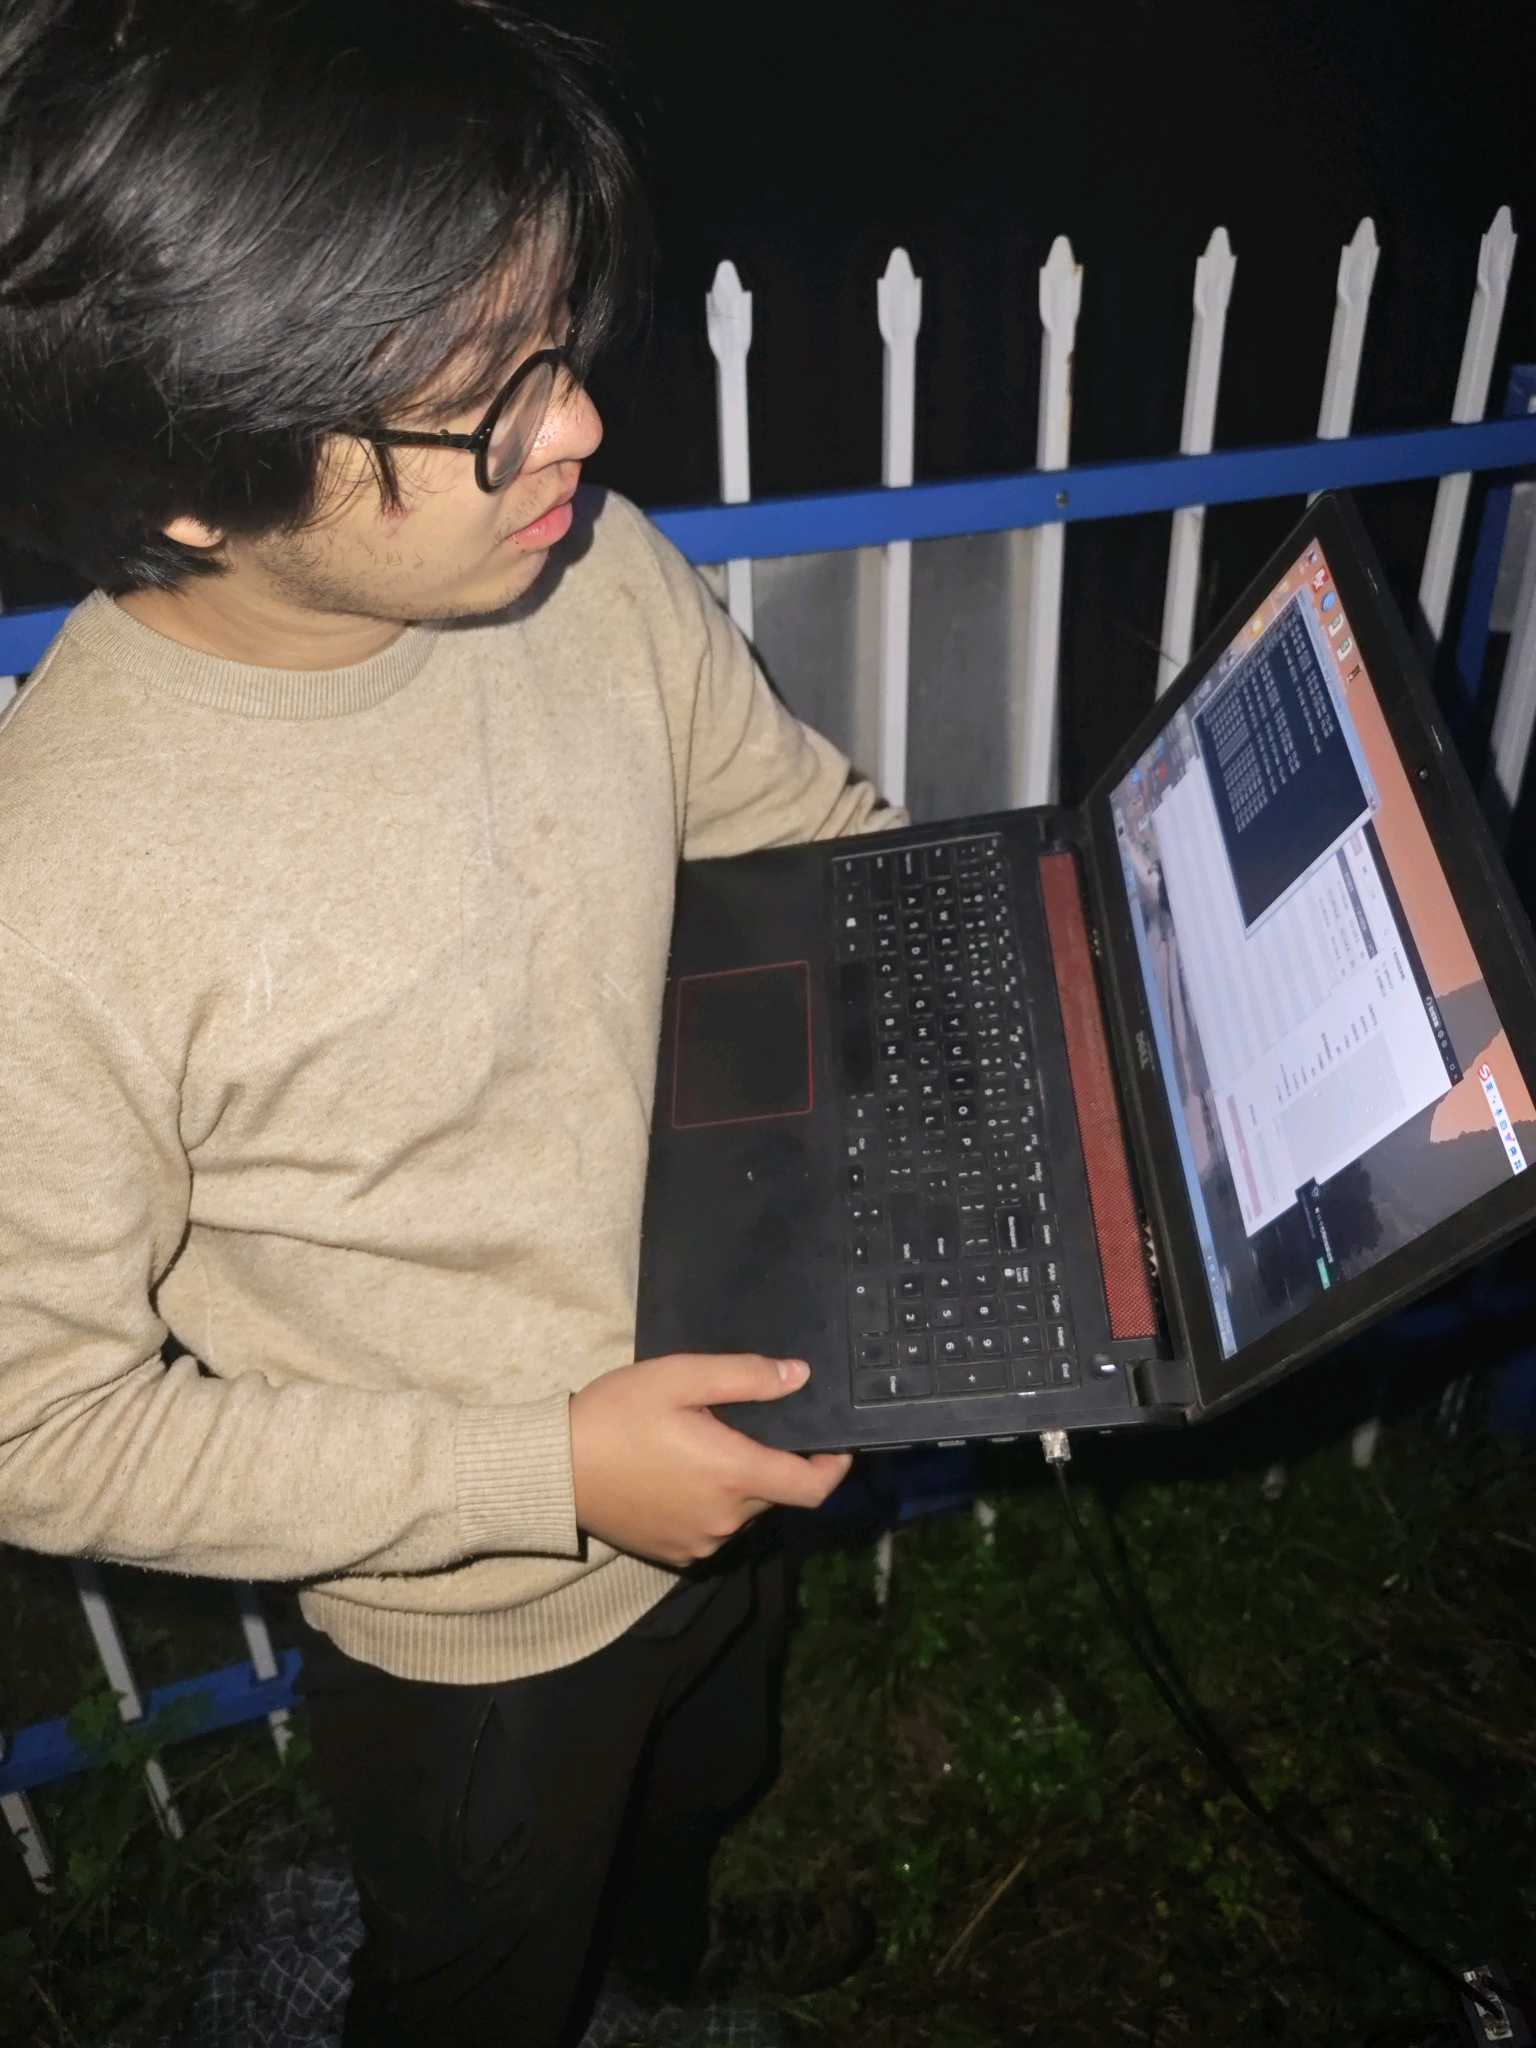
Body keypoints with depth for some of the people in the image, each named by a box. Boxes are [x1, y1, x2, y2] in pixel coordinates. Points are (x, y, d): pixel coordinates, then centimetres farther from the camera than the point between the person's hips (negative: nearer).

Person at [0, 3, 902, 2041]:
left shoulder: (596, 572, -20)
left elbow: (814, 832, -2)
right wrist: (541, 1470, -27)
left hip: (734, 1471, 6)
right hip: (473, 1624, -5)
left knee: (694, 1816, 39)